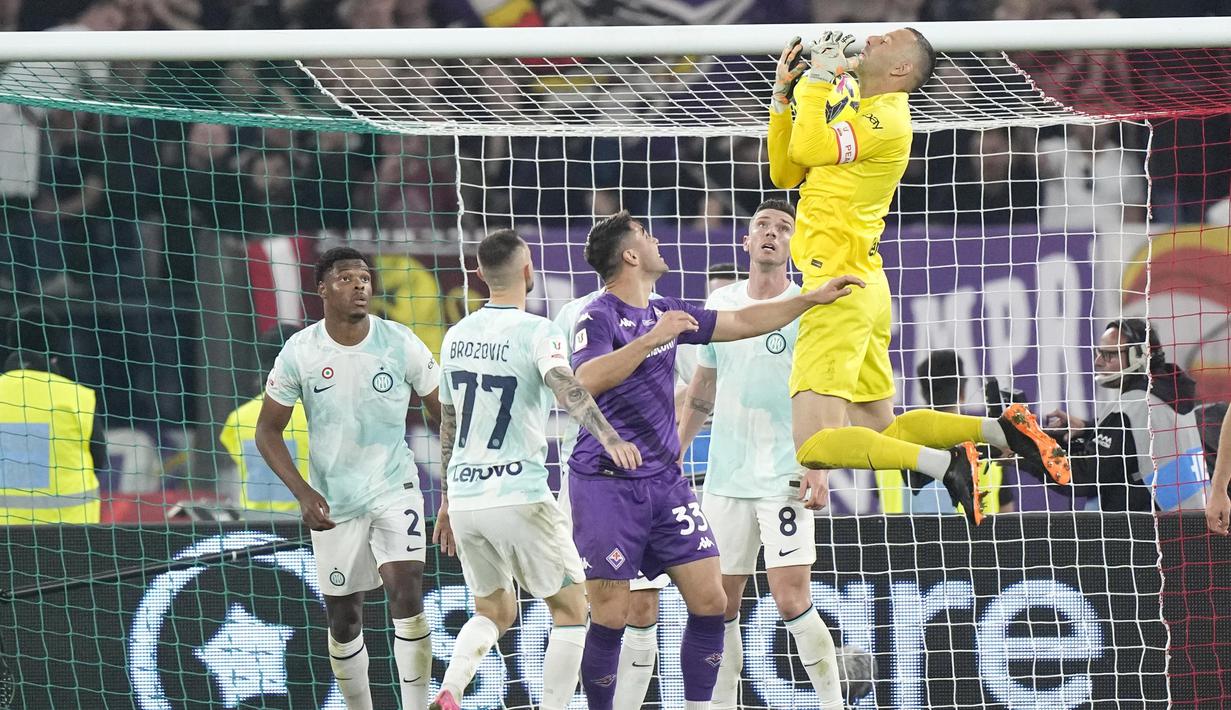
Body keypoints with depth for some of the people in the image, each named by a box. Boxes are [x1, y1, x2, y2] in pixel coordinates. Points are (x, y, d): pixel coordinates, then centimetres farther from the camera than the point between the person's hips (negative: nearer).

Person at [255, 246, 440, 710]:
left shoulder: (401, 344, -8)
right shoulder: (300, 352, -8)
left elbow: (446, 414, 1)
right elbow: (268, 431, 0)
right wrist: (303, 493, -13)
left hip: (395, 491, -1)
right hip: (332, 505, 1)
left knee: (407, 594, -20)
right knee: (343, 622, 8)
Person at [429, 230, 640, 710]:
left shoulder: (457, 336, 10)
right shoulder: (536, 333, -10)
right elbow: (566, 386, -30)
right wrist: (608, 436, -44)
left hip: (465, 498, 6)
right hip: (519, 496, -6)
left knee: (495, 612, 20)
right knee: (570, 609, 7)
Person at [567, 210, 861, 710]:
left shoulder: (664, 313, 13)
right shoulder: (599, 318, -11)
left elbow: (742, 323, 23)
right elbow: (586, 381, -28)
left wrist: (815, 299, 20)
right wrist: (651, 339, -31)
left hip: (665, 481, 7)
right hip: (607, 485, -7)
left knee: (710, 601, -1)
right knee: (611, 616, -6)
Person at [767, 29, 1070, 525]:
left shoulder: (885, 118, -12)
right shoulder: (851, 106, 16)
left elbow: (808, 149, -24)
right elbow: (785, 172, 18)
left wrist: (818, 77, -14)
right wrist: (784, 94, 12)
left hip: (842, 291, -10)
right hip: (864, 286, 10)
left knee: (815, 446, -18)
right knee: (880, 434, 14)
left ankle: (945, 464, -18)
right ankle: (1001, 430, 10)